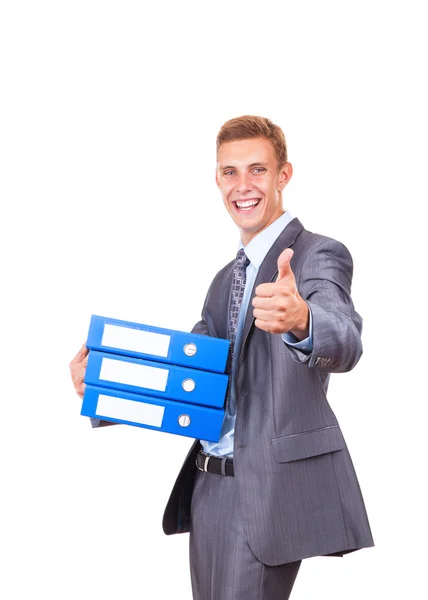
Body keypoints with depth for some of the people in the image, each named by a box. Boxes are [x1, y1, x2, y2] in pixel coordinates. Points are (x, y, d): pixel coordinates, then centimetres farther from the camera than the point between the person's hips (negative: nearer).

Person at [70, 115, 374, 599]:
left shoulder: (318, 255, -9)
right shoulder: (226, 278, 16)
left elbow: (344, 344, -28)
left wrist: (300, 320, -52)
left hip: (269, 490, -7)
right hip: (208, 486, 8)